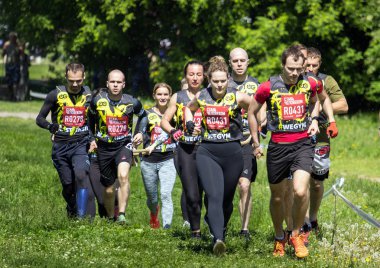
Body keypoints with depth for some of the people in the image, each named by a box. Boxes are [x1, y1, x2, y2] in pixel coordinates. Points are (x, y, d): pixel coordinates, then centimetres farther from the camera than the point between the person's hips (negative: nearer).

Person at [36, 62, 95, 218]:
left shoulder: (90, 96, 2)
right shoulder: (56, 95, -2)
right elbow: (40, 119, 3)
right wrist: (50, 126, -19)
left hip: (81, 144, -1)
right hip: (61, 146, 1)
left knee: (81, 175, -25)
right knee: (67, 186, 5)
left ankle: (81, 217, -25)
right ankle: (71, 212, 34)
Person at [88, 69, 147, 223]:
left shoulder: (132, 102, -6)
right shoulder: (98, 100, -6)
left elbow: (143, 115, 16)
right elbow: (91, 118, 15)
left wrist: (140, 132, 4)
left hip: (124, 145, -2)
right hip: (104, 147, 2)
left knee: (123, 176, -29)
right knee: (108, 189, 8)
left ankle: (121, 215, -30)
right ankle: (110, 218, 30)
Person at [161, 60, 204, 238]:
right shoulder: (178, 98, 11)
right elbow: (164, 121, 10)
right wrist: (172, 131, -10)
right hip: (185, 150, 0)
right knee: (192, 195, -6)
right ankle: (195, 230, 7)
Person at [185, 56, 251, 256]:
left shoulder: (238, 97, -5)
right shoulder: (201, 97, 3)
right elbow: (189, 108, 26)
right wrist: (190, 125, 9)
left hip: (232, 153, 0)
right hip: (207, 152, 0)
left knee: (226, 199, 12)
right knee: (214, 196, -18)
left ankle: (221, 232, 36)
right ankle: (218, 240, -31)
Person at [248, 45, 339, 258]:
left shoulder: (310, 83, -1)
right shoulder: (268, 87, -6)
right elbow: (252, 112, 9)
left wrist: (314, 119, 7)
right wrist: (256, 143, 12)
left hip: (303, 143, 0)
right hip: (278, 146, 0)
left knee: (300, 191, -20)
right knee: (277, 197, 11)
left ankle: (296, 234, 2)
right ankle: (279, 239, 34)